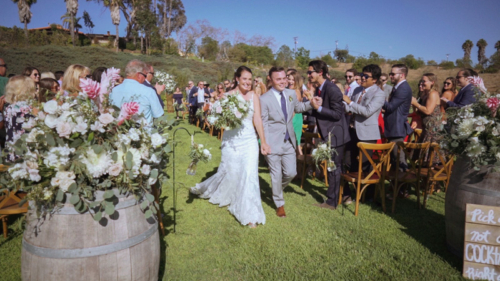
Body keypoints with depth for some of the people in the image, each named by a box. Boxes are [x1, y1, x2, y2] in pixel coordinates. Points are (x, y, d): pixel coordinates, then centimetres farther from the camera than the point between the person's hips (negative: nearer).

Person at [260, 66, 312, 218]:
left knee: (291, 172, 8)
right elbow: (263, 123, -11)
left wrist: (311, 103, 4)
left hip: (289, 141, 5)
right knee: (276, 174, 7)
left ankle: (277, 189, 41)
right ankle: (279, 204, 28)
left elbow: (298, 107, 22)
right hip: (273, 142, -4)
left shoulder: (291, 94, 2)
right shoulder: (264, 99, -12)